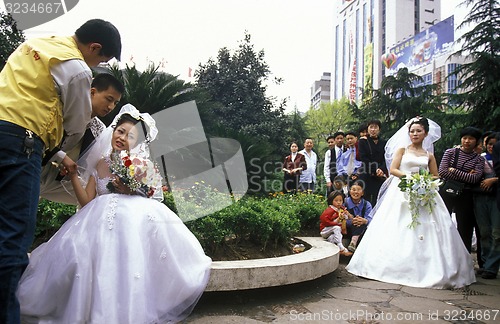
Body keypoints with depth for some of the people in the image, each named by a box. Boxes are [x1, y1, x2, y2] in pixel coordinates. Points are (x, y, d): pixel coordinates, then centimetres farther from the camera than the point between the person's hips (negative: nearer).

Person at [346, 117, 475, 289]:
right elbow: (393, 169, -1)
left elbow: (435, 176, 16)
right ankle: (397, 265, 2)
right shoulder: (402, 150, 9)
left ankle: (424, 268, 6)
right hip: (401, 193, -2)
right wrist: (409, 176, -16)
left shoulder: (429, 155, 15)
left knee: (426, 228, -3)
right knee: (399, 230, -6)